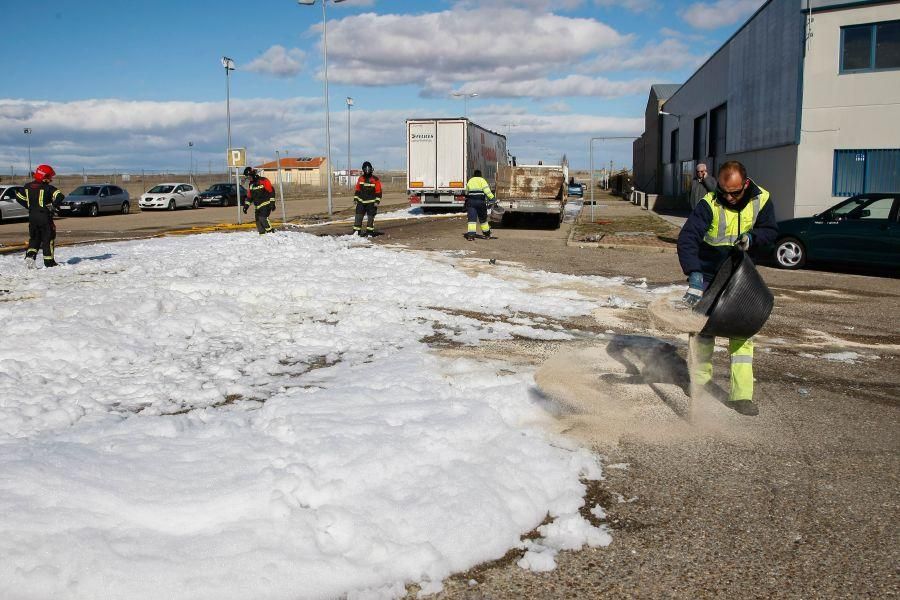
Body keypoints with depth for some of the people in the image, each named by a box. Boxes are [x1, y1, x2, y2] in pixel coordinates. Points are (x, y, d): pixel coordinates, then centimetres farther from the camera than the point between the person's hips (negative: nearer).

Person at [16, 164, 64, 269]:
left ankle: (30, 255, -1)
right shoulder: (47, 188, -12)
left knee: (34, 238, 17)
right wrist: (53, 205, -9)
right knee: (48, 238, 4)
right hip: (45, 217, -5)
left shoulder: (28, 187, 6)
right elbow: (60, 196, -23)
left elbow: (18, 197, 14)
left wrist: (30, 206, 19)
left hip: (32, 216, 5)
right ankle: (49, 261, 6)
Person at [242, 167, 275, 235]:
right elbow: (249, 196, 21)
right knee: (258, 221, 1)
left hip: (266, 204, -7)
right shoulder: (251, 184, 14)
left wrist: (272, 202, -16)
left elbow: (271, 191, -11)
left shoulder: (263, 181, -9)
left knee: (262, 218, -24)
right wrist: (246, 205, 14)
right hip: (258, 206, 7)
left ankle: (270, 231, -18)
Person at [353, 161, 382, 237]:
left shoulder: (375, 179, -7)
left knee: (371, 217, 3)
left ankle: (369, 231, 13)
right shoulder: (361, 178, 6)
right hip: (361, 201, 3)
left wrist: (377, 201, -12)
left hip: (371, 202, -3)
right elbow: (357, 189, 14)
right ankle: (356, 231, 3)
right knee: (358, 217, -1)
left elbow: (378, 191, -6)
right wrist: (355, 198, 8)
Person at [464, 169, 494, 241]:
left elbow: (467, 192, 27)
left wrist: (467, 201, 42)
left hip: (471, 201, 2)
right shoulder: (482, 180, 3)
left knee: (472, 219, -3)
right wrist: (492, 197, -16)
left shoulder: (470, 181, 17)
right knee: (483, 218, 12)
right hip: (480, 201, -2)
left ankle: (470, 234, -16)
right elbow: (486, 190, -12)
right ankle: (486, 233, 25)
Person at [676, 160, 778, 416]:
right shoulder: (709, 204, -23)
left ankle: (741, 396, 2)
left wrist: (752, 237, -20)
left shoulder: (762, 200, -11)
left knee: (742, 333, -1)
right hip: (707, 277, -2)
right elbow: (687, 238, -31)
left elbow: (771, 230, 4)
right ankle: (700, 386, 17)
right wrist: (694, 275, -43)